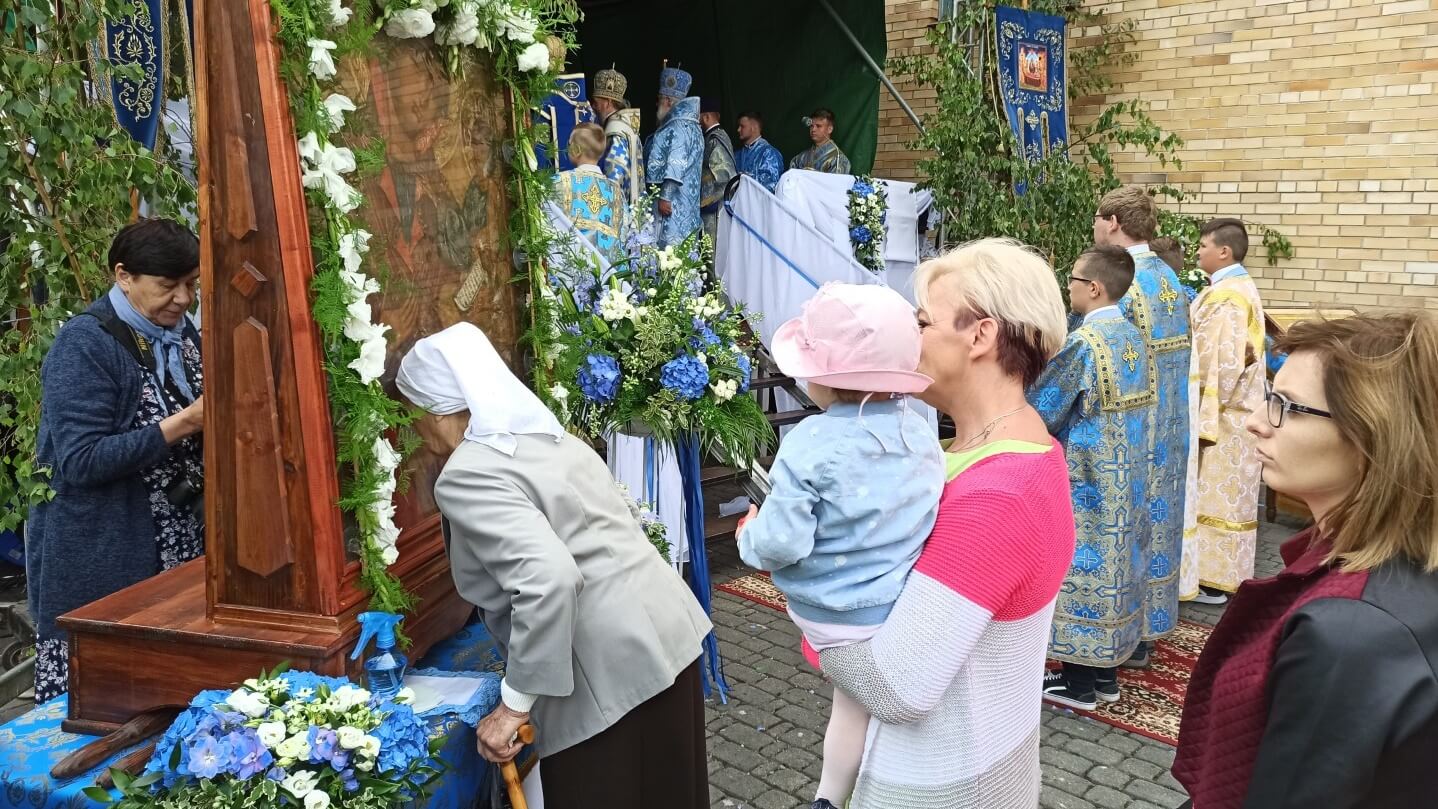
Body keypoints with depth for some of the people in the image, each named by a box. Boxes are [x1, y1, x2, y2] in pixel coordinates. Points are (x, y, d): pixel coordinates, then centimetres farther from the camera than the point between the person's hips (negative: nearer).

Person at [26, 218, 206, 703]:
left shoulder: (180, 331, 7)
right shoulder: (83, 346, -14)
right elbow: (81, 462, -20)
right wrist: (184, 424, -24)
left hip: (178, 547, 6)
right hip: (100, 561, -6)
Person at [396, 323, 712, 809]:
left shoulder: (468, 476, -14)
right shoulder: (547, 437, 13)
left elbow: (548, 580, -27)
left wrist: (515, 702, -19)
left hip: (611, 670, -9)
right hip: (666, 633, 9)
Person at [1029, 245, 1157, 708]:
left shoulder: (1083, 343, -21)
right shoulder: (1132, 336, 6)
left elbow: (1041, 410, -15)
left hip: (1087, 480, -8)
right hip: (1125, 477, 9)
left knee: (1081, 564, 1)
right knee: (1113, 559, 15)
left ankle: (1078, 682, 11)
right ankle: (1105, 673, 25)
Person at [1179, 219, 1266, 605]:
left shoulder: (1226, 297, -20)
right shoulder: (1241, 288, 12)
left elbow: (1223, 363, -23)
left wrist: (1206, 413, -17)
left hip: (1221, 411, -10)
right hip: (1234, 407, 10)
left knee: (1216, 495, -2)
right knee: (1225, 495, 15)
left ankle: (1213, 579, 6)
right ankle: (1221, 571, 23)